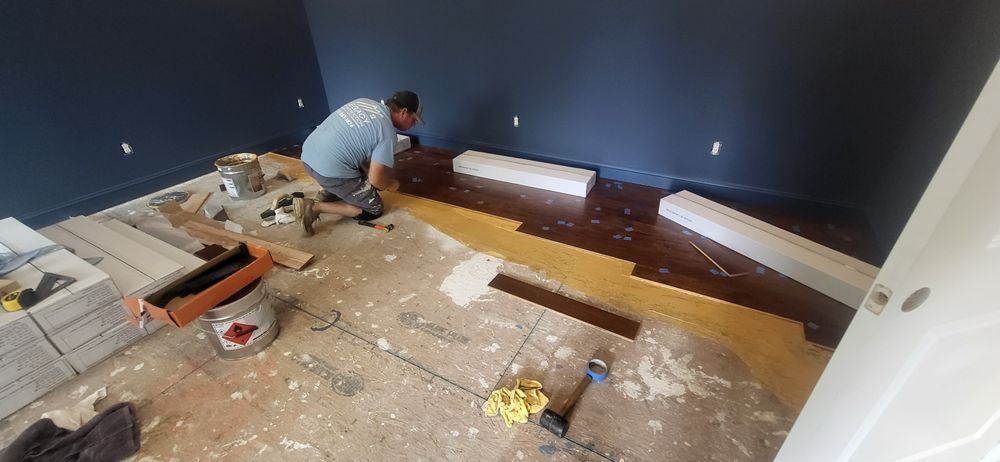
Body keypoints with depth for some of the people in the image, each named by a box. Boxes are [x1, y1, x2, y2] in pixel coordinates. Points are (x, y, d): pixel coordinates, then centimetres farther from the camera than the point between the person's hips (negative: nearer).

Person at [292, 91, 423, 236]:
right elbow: (375, 179, -15)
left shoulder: (364, 102, 11)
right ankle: (315, 207, -2)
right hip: (330, 169, -9)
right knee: (374, 209, 5)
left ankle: (327, 194, 17)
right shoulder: (387, 133, -12)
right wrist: (391, 184, 9)